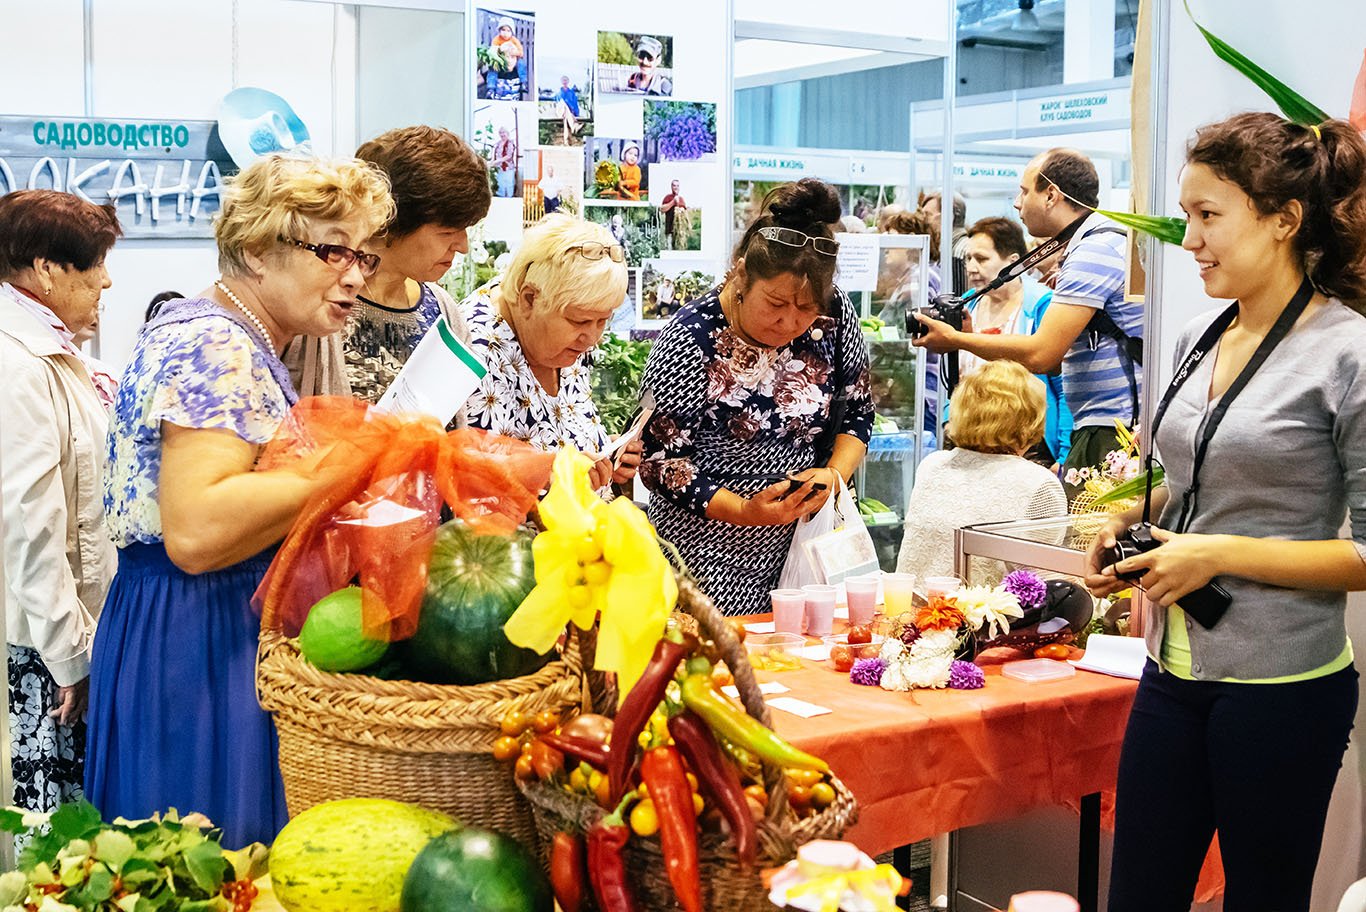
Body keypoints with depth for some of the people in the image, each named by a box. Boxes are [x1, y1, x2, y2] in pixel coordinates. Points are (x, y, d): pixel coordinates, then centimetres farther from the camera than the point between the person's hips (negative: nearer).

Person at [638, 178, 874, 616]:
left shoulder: (835, 314, -6)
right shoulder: (691, 338, -19)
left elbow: (858, 411, 8)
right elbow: (659, 461, -15)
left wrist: (835, 473, -10)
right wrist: (745, 511, -26)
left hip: (803, 539, 4)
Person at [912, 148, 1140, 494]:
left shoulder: (1093, 251, -13)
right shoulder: (1099, 244, 21)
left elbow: (1040, 355, -18)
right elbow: (1057, 358, 21)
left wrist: (956, 340, -5)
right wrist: (974, 337, 16)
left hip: (1113, 431, -10)